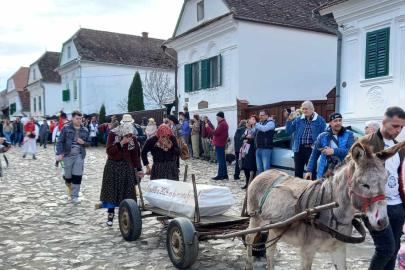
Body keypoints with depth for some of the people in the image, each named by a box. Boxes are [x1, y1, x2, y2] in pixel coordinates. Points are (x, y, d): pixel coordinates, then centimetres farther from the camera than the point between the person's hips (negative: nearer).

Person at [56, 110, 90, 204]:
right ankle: (69, 186, 41)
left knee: (77, 176, -4)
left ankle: (74, 196, 5)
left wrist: (83, 142, -7)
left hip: (79, 155, 1)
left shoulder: (85, 130, 8)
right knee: (68, 175, 5)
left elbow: (89, 143, 15)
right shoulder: (66, 128, 0)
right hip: (68, 155, -1)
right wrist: (59, 154, -12)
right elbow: (60, 141, -2)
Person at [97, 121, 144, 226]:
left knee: (127, 190, -3)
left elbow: (135, 155, 0)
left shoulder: (133, 139, -5)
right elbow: (109, 151, -16)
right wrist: (121, 143, -26)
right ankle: (110, 214, 15)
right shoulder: (112, 135, -10)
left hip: (127, 167, 1)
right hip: (113, 166, -1)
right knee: (111, 190, 3)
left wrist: (138, 169, -3)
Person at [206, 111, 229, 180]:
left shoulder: (222, 124, -16)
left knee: (220, 160, -7)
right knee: (222, 160, 13)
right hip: (221, 144, 11)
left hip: (219, 144, -11)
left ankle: (220, 175, -3)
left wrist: (208, 127, -12)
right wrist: (214, 140, 14)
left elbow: (215, 132, -21)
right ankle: (224, 175, 18)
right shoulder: (224, 123, 18)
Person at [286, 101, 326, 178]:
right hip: (299, 149, 3)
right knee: (298, 172, 11)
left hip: (311, 149, -3)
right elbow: (288, 132, 6)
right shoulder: (298, 119, 9)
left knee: (311, 172, 2)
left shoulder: (320, 120, 1)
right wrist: (290, 120, -6)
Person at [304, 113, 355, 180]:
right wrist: (309, 170, 5)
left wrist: (334, 151, -21)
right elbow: (314, 155, 10)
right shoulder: (322, 136, 6)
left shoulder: (348, 135, 1)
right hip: (325, 173, 2)